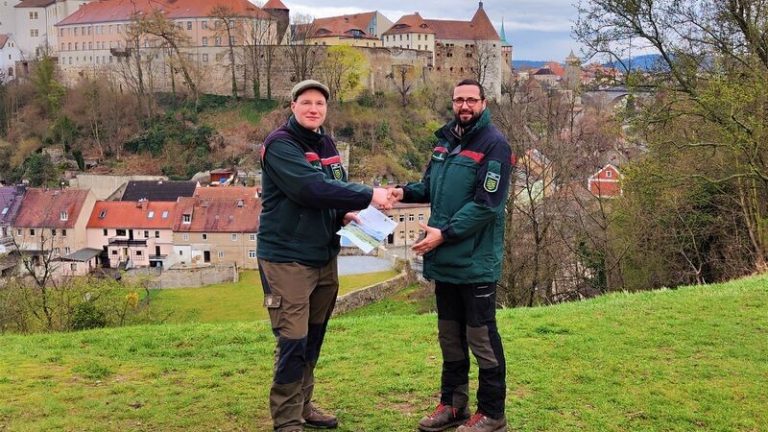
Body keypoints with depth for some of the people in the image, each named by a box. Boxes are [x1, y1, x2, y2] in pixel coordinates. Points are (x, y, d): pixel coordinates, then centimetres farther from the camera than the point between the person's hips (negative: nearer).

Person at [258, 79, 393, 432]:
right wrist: (369, 195, -25)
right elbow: (312, 189, -26)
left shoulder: (326, 144, 13)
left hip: (324, 256, 8)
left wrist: (344, 214, -3)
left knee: (313, 338, 15)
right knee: (293, 341, -6)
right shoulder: (280, 144, -13)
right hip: (287, 258, -8)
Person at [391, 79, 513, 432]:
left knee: (481, 336, 1)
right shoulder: (445, 140, 11)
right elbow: (431, 186, 20)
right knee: (449, 333, 16)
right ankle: (452, 404, 30)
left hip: (476, 261, -7)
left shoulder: (493, 145, -12)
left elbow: (485, 205, -19)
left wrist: (445, 233, -22)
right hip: (445, 258, 8)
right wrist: (406, 192, -1)